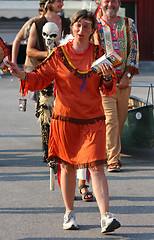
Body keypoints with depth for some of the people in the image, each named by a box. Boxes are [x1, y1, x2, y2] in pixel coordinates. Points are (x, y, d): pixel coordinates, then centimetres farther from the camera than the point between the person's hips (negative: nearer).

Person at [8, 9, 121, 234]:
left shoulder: (99, 53, 2)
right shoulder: (60, 54, 0)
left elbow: (108, 89, 2)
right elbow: (41, 77, 1)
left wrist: (108, 77, -20)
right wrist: (24, 75, -18)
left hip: (92, 120, 0)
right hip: (65, 119, 1)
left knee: (96, 166, -9)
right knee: (67, 165, 9)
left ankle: (106, 216, -14)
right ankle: (69, 213, 24)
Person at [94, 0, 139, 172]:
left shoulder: (128, 24, 9)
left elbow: (134, 50, 5)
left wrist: (127, 75, -6)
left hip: (123, 80, 3)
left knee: (120, 119, 7)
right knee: (111, 119, -13)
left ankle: (112, 153, 23)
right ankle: (113, 159, -12)